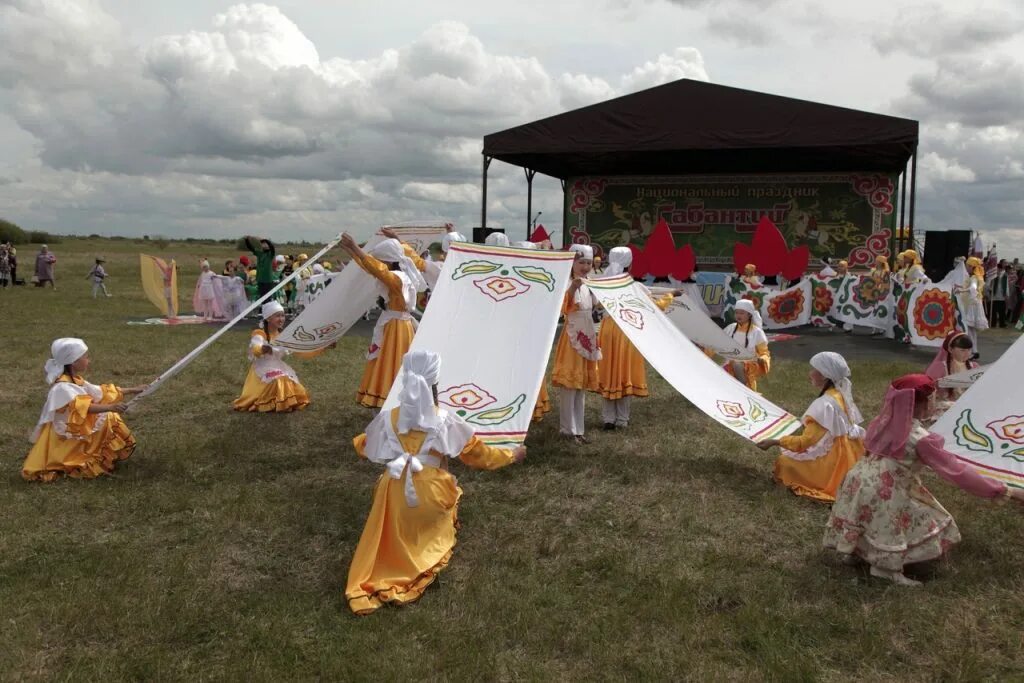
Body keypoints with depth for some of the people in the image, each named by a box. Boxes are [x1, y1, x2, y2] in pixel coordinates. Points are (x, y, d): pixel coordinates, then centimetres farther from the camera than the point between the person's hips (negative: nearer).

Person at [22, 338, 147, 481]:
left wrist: (131, 391, 14)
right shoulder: (62, 387, -20)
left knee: (110, 419, 7)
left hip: (80, 432, 9)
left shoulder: (77, 382, 9)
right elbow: (82, 407, -35)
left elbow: (102, 393, 15)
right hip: (67, 439, -9)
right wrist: (110, 407, -45)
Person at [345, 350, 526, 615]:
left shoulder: (387, 419, -1)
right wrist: (512, 455, 14)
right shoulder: (446, 421, -9)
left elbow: (364, 447, 18)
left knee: (393, 539, 21)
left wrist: (356, 441, 43)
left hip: (395, 492, 2)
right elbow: (477, 454, 0)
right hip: (431, 495, -2)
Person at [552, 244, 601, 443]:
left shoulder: (590, 284, 10)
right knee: (569, 384, -5)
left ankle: (577, 428, 19)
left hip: (588, 336, 8)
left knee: (582, 384, 12)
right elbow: (563, 307, -34)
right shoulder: (568, 283, -14)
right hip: (572, 337, -8)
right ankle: (568, 429, 2)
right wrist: (572, 288, -49)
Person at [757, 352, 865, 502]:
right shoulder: (840, 395, 3)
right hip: (846, 457, 9)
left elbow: (804, 442, -24)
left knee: (783, 462, -3)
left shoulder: (825, 404, -24)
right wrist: (807, 425, 20)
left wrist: (774, 442, -20)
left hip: (833, 461, -9)